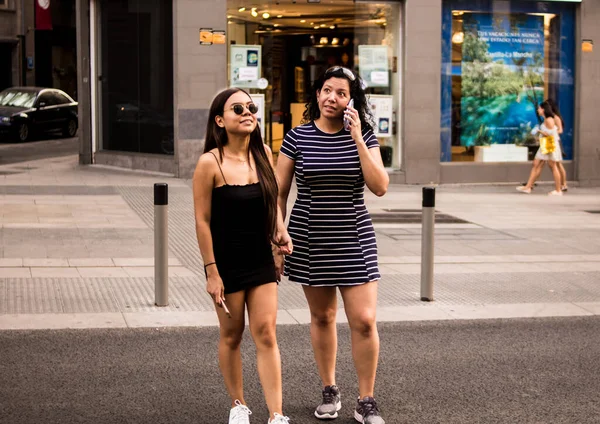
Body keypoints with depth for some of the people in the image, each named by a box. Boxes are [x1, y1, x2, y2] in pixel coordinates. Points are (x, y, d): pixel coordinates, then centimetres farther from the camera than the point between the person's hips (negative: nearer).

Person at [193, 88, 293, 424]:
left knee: (266, 334, 0)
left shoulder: (263, 154, 1)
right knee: (232, 336, 9)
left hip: (261, 260, 4)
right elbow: (202, 220, -12)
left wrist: (280, 230, 0)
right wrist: (211, 271, -13)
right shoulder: (210, 163, -14)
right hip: (227, 263, -4)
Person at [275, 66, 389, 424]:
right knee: (322, 317, 11)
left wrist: (357, 140, -16)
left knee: (364, 321, -7)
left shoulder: (364, 136, -1)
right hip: (310, 241, 0)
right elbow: (279, 193, 3)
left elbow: (380, 187, -12)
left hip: (354, 240, 0)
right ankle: (329, 391, 28)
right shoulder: (298, 137, -2)